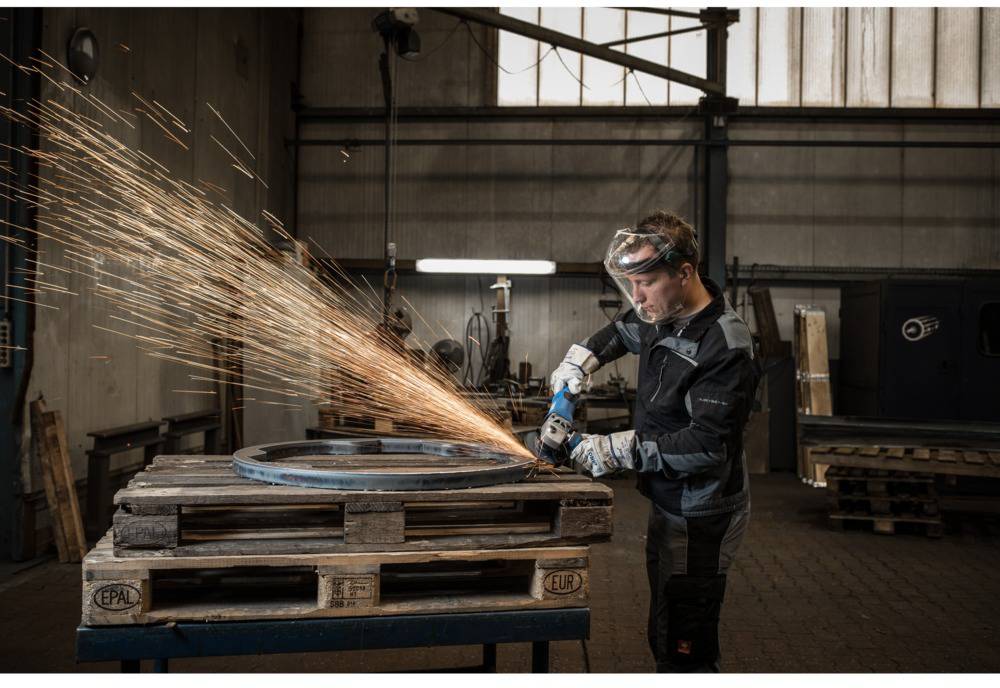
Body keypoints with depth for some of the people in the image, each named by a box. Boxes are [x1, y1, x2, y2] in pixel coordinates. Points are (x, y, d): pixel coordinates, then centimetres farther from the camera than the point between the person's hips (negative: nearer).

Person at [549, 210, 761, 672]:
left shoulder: (725, 346, -25)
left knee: (684, 649, -5)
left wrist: (620, 450, -28)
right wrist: (582, 358, 11)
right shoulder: (664, 314, 2)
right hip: (668, 504, 9)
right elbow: (626, 330, 27)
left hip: (700, 519, -9)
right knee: (664, 636, 20)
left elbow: (708, 445, -28)